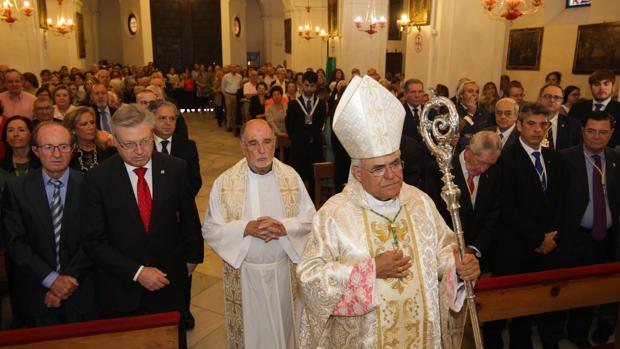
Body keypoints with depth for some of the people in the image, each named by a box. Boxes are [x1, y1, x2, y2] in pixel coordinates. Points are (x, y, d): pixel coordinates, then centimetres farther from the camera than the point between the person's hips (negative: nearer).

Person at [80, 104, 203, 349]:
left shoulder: (175, 168, -8)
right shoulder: (97, 178, -11)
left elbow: (189, 217, 5)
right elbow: (93, 241, -10)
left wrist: (192, 256, 16)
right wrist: (137, 272, -15)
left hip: (169, 283, 1)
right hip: (121, 289, -1)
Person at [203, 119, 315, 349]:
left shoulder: (291, 176, -5)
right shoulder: (225, 182, -9)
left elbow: (310, 219, -2)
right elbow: (210, 230, -7)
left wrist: (283, 227, -21)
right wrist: (247, 228, -22)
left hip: (284, 269, 2)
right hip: (243, 272, -1)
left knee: (284, 323, 19)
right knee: (249, 328, 15)